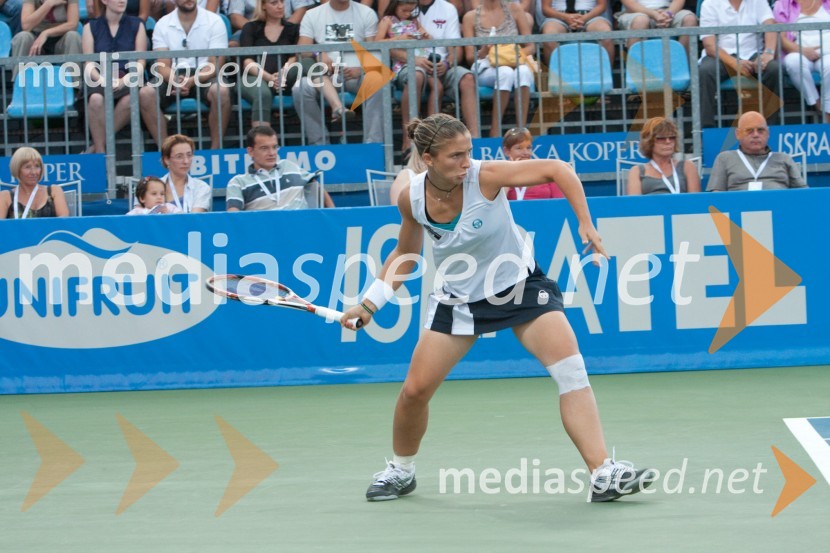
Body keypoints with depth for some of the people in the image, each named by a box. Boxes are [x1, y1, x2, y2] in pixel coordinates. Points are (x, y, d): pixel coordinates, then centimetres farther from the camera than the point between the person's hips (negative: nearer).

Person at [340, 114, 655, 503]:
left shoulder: (485, 176, -25)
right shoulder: (412, 199, -13)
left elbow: (557, 169, -20)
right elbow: (405, 254, 6)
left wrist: (586, 225, -25)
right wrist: (369, 303, 0)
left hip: (521, 286, -3)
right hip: (459, 299, 3)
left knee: (571, 370, -20)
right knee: (415, 390, -1)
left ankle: (603, 475, -21)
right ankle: (400, 471, 28)